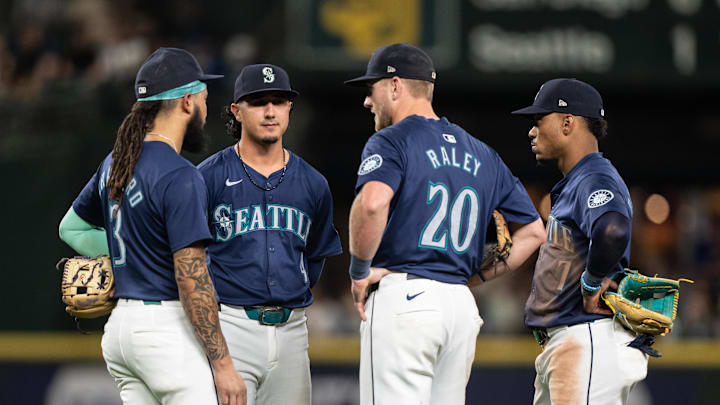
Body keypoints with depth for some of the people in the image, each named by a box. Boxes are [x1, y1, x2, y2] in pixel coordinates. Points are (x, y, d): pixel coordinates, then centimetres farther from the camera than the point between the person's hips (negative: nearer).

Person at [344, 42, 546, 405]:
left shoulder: (391, 141, -3)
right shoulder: (483, 155, 20)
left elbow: (373, 202, -25)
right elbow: (533, 231, 20)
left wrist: (359, 270, -12)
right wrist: (474, 276, 16)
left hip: (403, 297, -7)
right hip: (463, 306, 7)